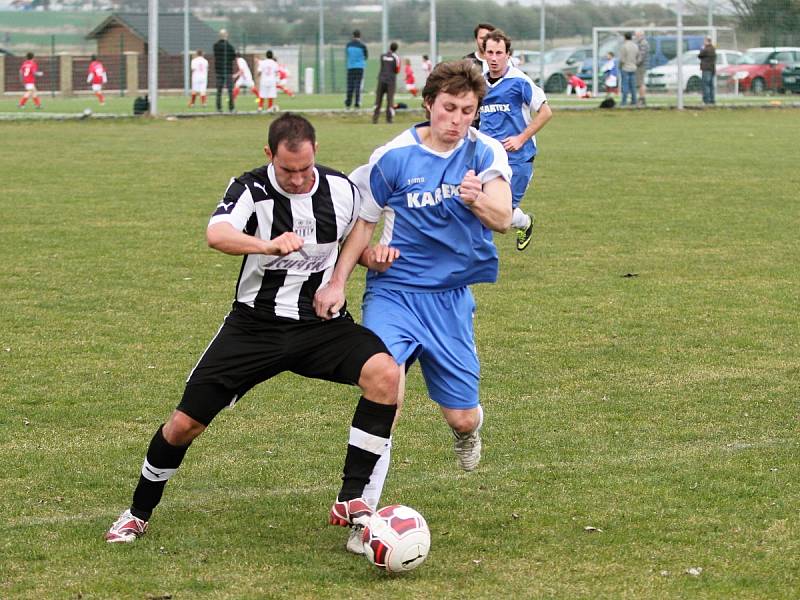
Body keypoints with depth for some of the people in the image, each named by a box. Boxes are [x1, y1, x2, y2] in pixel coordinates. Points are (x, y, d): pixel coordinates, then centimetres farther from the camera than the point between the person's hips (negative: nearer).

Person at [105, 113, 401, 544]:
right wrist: (267, 245, -52)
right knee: (185, 423, -3)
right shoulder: (251, 189, -13)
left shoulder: (340, 189, -2)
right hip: (255, 325, -1)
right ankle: (138, 514, 24)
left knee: (385, 374, -27)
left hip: (322, 325, 2)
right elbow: (216, 234, -34)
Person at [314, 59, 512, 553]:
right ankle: (363, 510, -17)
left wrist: (478, 200, -39)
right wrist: (338, 282, -2)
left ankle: (470, 425, 45)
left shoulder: (485, 153, -3)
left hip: (452, 296, 2)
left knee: (461, 419, 4)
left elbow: (502, 219, -17)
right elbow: (364, 220, 7)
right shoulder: (394, 157, -6)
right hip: (394, 290, -1)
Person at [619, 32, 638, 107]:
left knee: (625, 85, -4)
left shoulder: (624, 46, -14)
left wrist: (620, 67, 1)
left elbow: (622, 59, -15)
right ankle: (633, 101, 8)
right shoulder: (636, 46, 5)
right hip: (633, 68, 6)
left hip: (625, 68, -6)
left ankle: (624, 101, -5)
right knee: (633, 86, 9)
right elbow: (637, 58, 11)